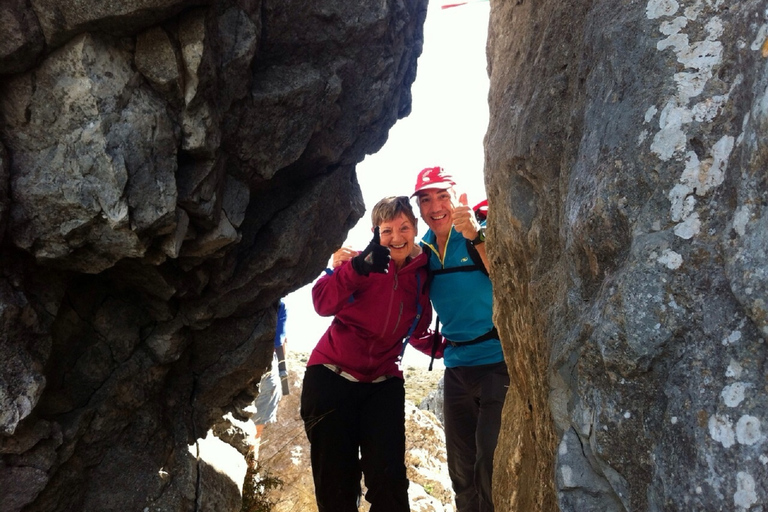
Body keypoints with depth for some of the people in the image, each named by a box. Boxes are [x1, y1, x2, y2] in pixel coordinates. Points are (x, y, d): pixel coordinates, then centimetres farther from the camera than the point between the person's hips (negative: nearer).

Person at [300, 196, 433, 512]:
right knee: (335, 481, 2)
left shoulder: (422, 273, 3)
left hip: (383, 384, 3)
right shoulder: (365, 263, -8)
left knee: (388, 479, -6)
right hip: (332, 377, -2)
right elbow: (324, 304, -28)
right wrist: (357, 268, -41)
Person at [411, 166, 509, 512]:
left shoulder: (482, 230, -8)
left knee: (492, 467, -7)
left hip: (498, 361, -6)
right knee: (461, 469, 13)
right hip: (456, 367, 6)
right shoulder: (423, 250, 7)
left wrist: (476, 235, -32)